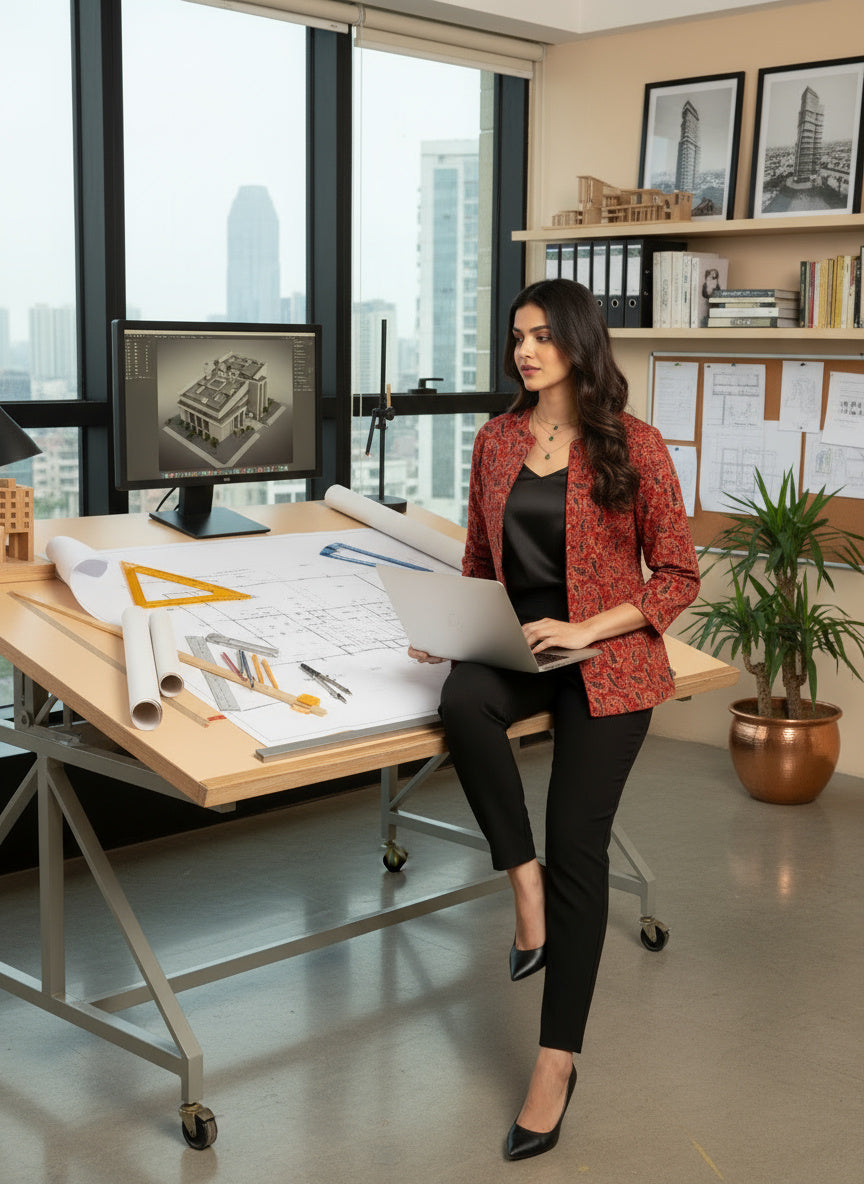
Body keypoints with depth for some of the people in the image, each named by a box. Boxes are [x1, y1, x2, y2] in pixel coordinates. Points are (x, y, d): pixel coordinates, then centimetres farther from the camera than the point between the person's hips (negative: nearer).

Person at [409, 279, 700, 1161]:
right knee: (462, 701, -33)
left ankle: (557, 1060, 3)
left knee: (577, 845, -9)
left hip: (606, 657, -4)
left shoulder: (630, 445, -6)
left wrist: (586, 628, -16)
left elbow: (677, 576, -4)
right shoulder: (497, 440, 8)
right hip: (516, 643, 4)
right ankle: (522, 876, -11)